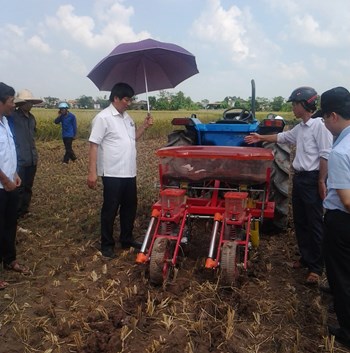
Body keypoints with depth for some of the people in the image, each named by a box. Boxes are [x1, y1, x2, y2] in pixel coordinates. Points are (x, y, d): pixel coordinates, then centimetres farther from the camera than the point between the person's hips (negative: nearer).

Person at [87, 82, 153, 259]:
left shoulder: (127, 117, 12)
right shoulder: (103, 118, -12)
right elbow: (94, 145, -15)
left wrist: (144, 126, 8)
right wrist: (92, 172, -19)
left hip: (129, 172, 8)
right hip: (113, 173, -8)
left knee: (130, 206, 16)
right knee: (110, 210, 3)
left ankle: (126, 239, 32)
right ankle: (107, 245, 17)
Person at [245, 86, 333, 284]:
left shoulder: (319, 125, -14)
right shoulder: (300, 128, 13)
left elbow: (326, 155, -18)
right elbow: (283, 137, 30)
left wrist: (322, 181, -19)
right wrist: (261, 138, 33)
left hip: (312, 179, -9)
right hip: (299, 178, 9)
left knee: (314, 224, -2)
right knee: (300, 222, 14)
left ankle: (316, 268, 8)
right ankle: (306, 258, 27)